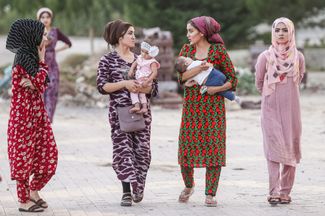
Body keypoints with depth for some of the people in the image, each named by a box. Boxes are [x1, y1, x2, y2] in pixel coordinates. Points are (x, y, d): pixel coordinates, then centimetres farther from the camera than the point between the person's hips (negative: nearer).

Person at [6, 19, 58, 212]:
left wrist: (33, 84, -11)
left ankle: (33, 192, 22)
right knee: (24, 156, -2)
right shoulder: (22, 59, -14)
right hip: (24, 113, -9)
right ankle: (24, 200, 6)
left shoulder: (32, 57, 13)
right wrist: (42, 61, -9)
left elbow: (42, 86, 9)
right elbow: (39, 83, -19)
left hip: (38, 113, 9)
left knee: (48, 155, 8)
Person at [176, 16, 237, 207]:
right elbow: (181, 76, -4)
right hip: (191, 105, 3)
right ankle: (189, 185, 26)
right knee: (187, 144, 1)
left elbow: (232, 79, 1)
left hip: (214, 105, -3)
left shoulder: (218, 50, -1)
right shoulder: (187, 50, 8)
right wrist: (199, 69, -20)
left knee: (214, 146, -6)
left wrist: (217, 88, -15)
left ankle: (211, 194, -1)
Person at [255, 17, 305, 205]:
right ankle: (274, 191, -15)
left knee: (291, 148, 2)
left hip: (291, 108, 2)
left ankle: (285, 191, 9)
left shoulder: (298, 57, 1)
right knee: (274, 147, -11)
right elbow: (259, 83, 11)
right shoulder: (265, 57, -2)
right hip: (271, 108, -2)